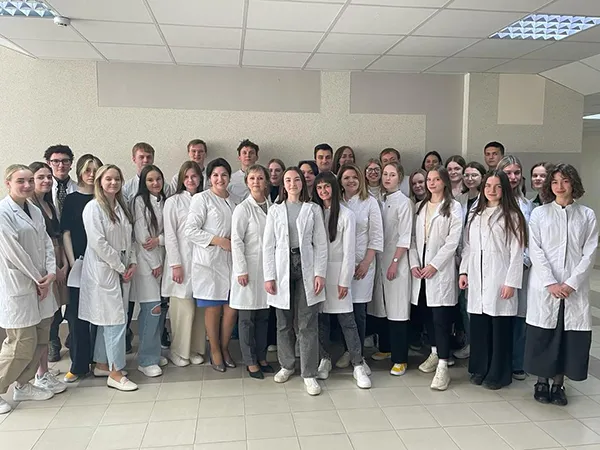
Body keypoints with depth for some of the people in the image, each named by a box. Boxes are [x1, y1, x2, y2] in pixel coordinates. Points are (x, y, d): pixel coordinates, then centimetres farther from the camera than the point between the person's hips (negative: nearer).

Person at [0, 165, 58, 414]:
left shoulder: (35, 211, 11)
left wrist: (51, 272, -4)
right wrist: (38, 278, -9)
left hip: (40, 284, 8)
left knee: (40, 341, 13)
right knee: (22, 345, -3)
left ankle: (24, 385, 30)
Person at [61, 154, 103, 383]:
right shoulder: (71, 199, 5)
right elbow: (66, 234, 2)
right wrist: (72, 263, -6)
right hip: (78, 263, 0)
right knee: (77, 313, 3)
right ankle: (79, 364, 15)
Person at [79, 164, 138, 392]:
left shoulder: (122, 206, 13)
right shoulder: (93, 207, -10)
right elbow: (98, 242, -16)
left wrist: (132, 262, 0)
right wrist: (120, 267, -13)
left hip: (121, 270, 7)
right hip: (103, 270, -7)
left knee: (107, 320, 14)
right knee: (116, 319, -7)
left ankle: (102, 365, 25)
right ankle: (116, 373, 2)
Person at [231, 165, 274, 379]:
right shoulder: (243, 208, -6)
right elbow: (236, 241, -9)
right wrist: (241, 270, -14)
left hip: (267, 268, 5)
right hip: (249, 269, -4)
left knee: (263, 316, 12)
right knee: (247, 317, 4)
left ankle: (261, 357, 25)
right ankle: (250, 361, 15)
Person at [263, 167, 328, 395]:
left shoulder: (313, 209, 5)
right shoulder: (275, 210, 7)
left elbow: (321, 244, 2)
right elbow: (268, 245, 4)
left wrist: (320, 273, -6)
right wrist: (269, 276, -3)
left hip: (306, 268, -1)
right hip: (283, 268, 1)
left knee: (308, 323, -1)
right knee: (284, 322, 10)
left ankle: (309, 374, 7)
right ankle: (287, 365, 28)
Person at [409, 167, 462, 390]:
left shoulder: (453, 207, -1)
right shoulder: (420, 206, 15)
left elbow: (452, 241, -8)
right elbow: (414, 237, 10)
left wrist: (434, 265, -13)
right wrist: (414, 263, -2)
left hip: (440, 269, -5)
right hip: (420, 268, 5)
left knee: (441, 318, -7)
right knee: (426, 314, 11)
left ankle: (442, 366, -5)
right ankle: (434, 353, 28)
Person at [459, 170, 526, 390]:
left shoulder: (512, 216, -1)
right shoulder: (474, 214, 15)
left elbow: (516, 252, -6)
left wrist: (511, 282, -12)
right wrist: (463, 271, 7)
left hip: (499, 279, -4)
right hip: (477, 279, 5)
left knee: (500, 327, 2)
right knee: (478, 326, 7)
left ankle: (498, 374, 14)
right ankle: (479, 368, 21)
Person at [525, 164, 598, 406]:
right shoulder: (539, 213, 4)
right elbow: (535, 251, -3)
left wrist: (571, 283, -10)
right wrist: (551, 283, -12)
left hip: (575, 288, 1)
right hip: (544, 287, -1)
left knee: (570, 336, 3)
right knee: (543, 335, 3)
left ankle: (558, 384, 17)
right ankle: (542, 382, 18)